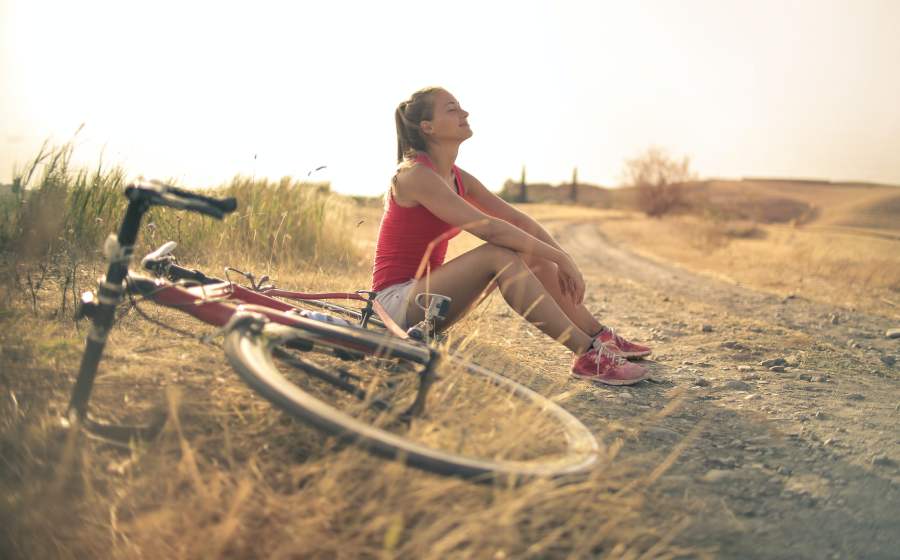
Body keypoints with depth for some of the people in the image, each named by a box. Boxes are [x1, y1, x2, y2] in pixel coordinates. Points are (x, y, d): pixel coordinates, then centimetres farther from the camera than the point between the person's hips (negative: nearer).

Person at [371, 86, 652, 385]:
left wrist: (563, 259, -7)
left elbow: (517, 219, 6)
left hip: (424, 290, 9)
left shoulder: (458, 178, 9)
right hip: (397, 302, -8)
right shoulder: (414, 175, -18)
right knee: (499, 254, -27)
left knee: (532, 254, -1)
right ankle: (587, 355, -27)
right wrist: (560, 258, -23)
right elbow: (488, 228, -27)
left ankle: (600, 336, 5)